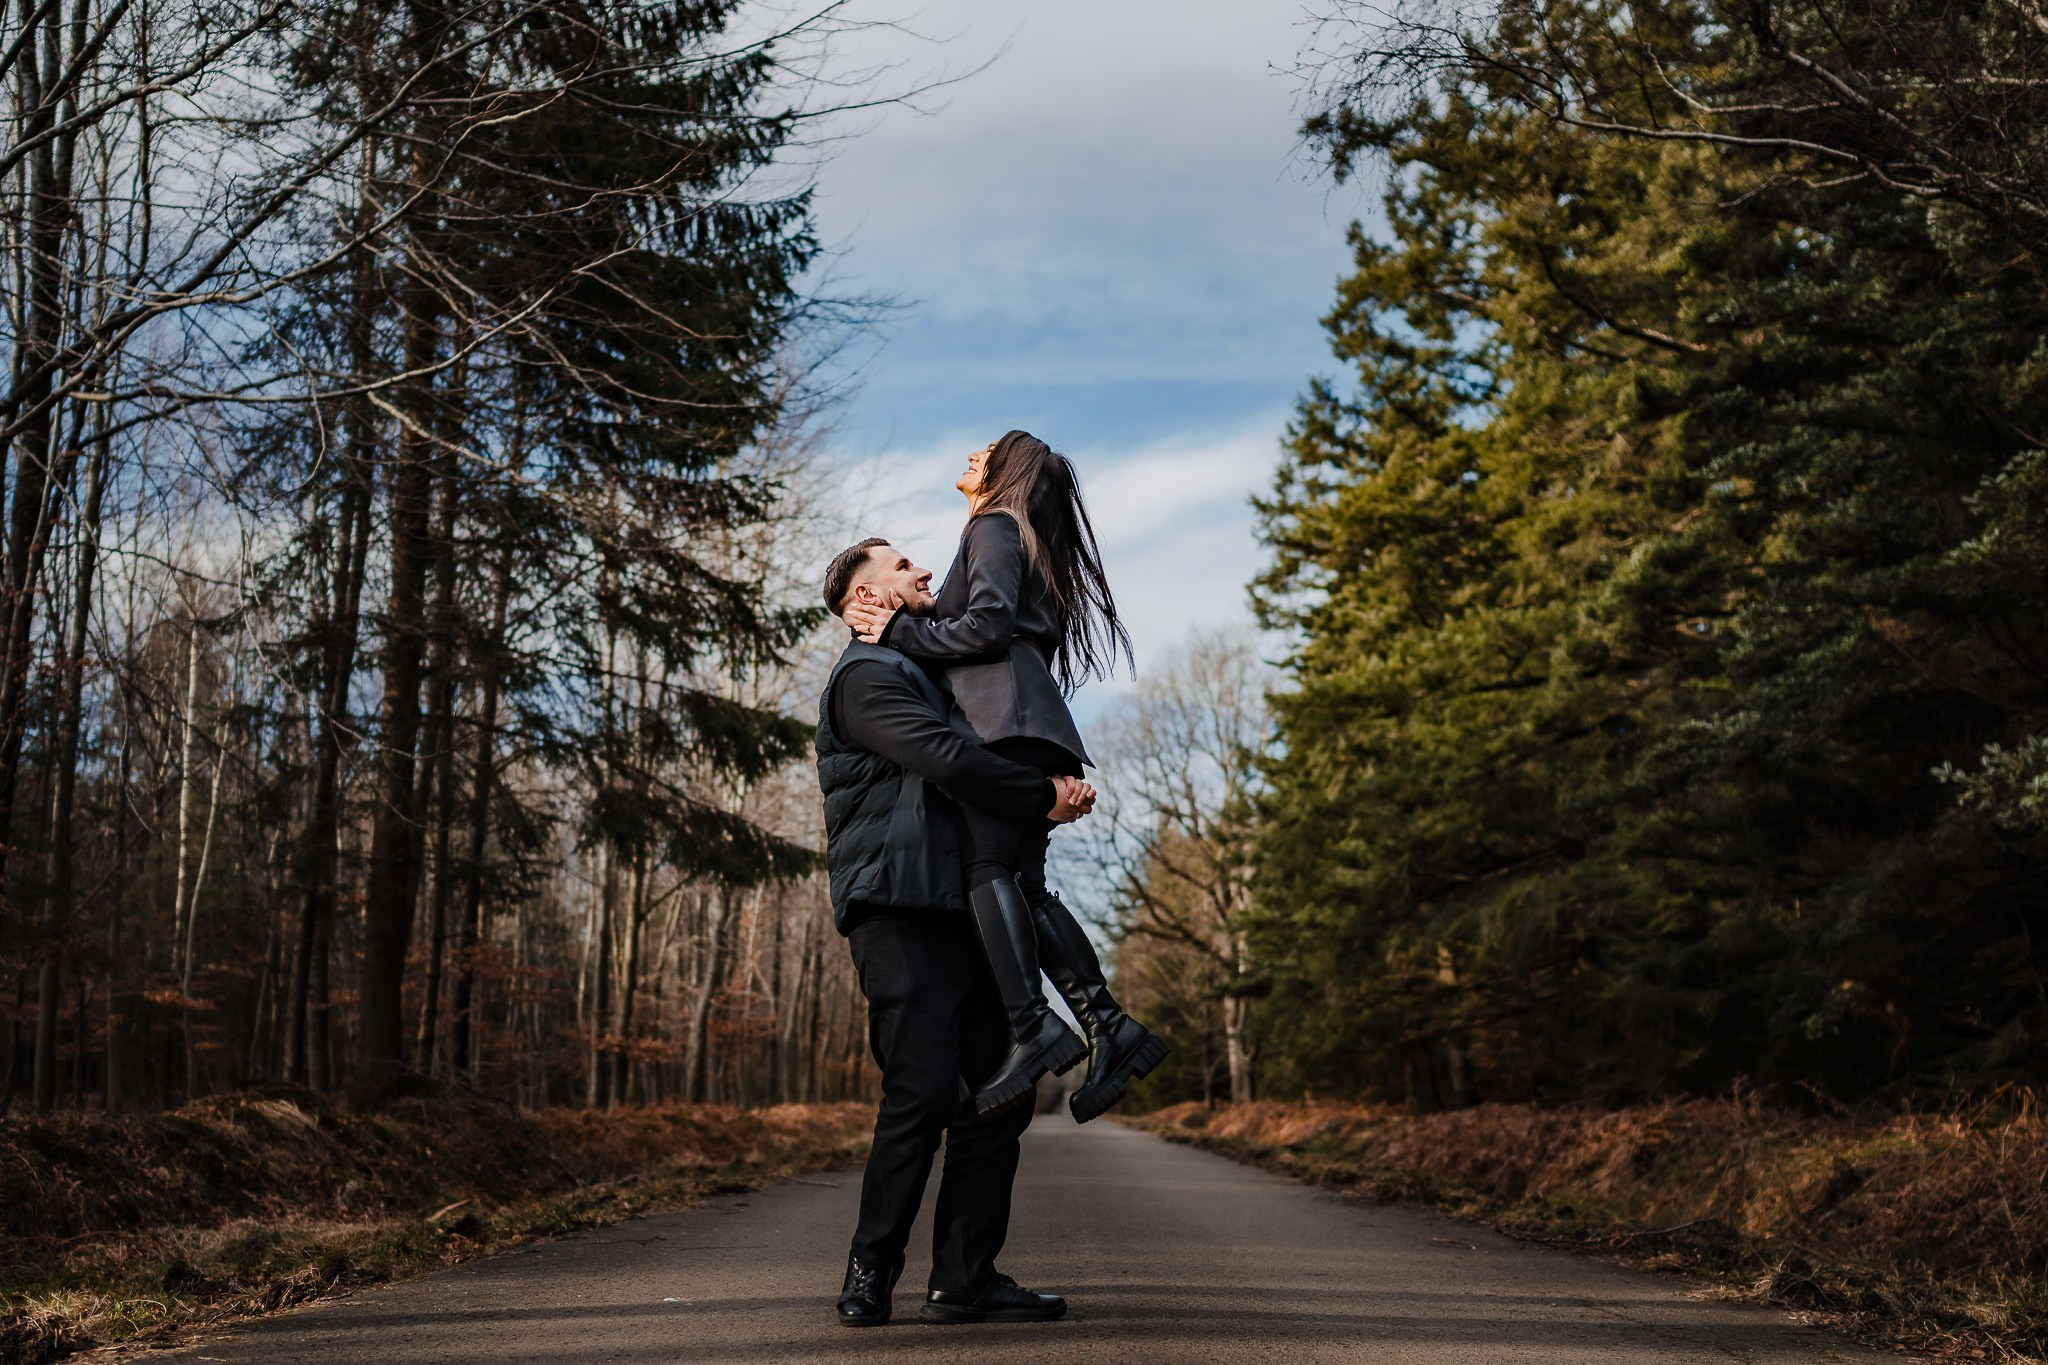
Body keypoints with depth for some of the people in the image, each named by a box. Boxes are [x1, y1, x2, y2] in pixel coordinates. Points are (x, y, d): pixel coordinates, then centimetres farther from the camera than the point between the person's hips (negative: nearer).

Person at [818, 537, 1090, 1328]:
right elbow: (948, 760, -16)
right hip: (898, 912, -9)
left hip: (958, 914, 9)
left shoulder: (923, 675, 30)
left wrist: (1054, 789, 8)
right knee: (924, 1091, -14)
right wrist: (1044, 798, -6)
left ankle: (965, 1279, 5)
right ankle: (870, 1273, -1)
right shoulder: (866, 676, -1)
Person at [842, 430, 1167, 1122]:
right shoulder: (1024, 542, 34)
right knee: (1021, 883, -1)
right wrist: (906, 620, 18)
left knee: (987, 866, -21)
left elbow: (987, 625, -9)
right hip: (1031, 729, 9)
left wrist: (900, 632, 0)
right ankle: (1108, 1025, -10)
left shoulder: (995, 527, 5)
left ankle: (1034, 1027, -33)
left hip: (1004, 715, -9)